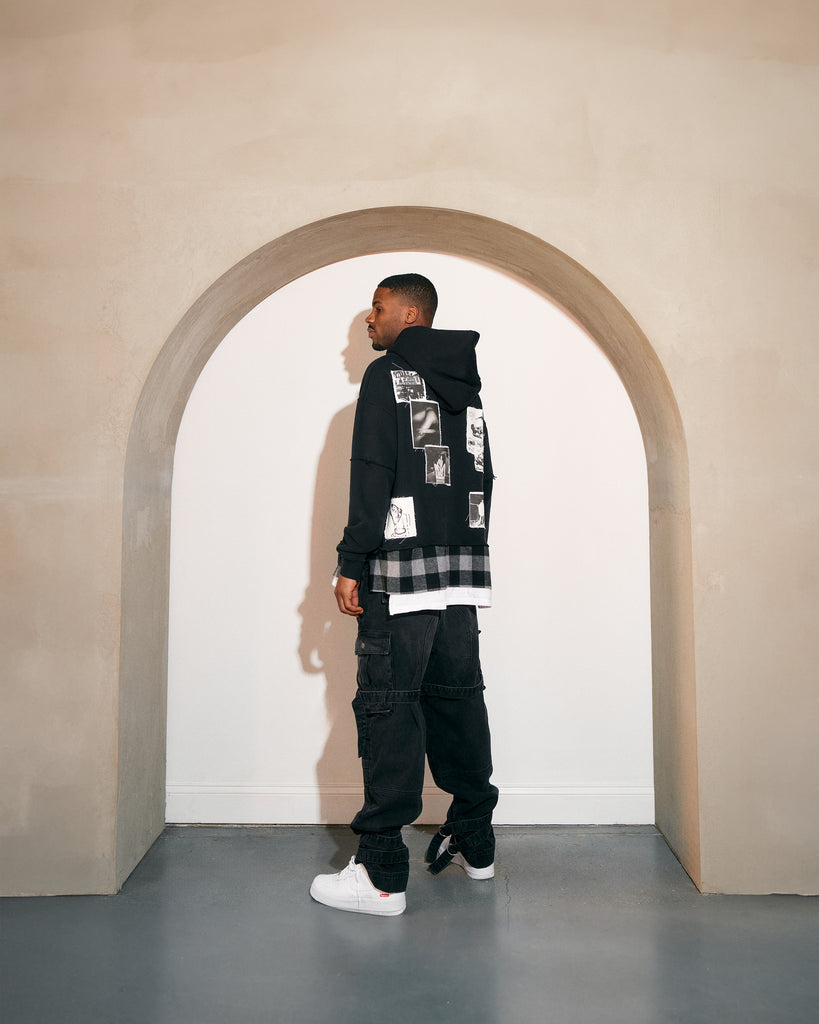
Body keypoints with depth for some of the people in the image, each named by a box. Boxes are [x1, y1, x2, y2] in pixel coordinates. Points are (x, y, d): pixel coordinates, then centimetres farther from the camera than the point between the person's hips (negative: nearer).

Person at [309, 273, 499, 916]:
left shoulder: (388, 375, -3)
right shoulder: (467, 386, 18)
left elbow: (372, 476, -12)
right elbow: (483, 479, 17)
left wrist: (352, 564, -10)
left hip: (401, 573, -7)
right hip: (464, 572, 8)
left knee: (389, 711, -4)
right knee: (458, 701, 14)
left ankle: (381, 876, 1)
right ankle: (474, 845, 27)